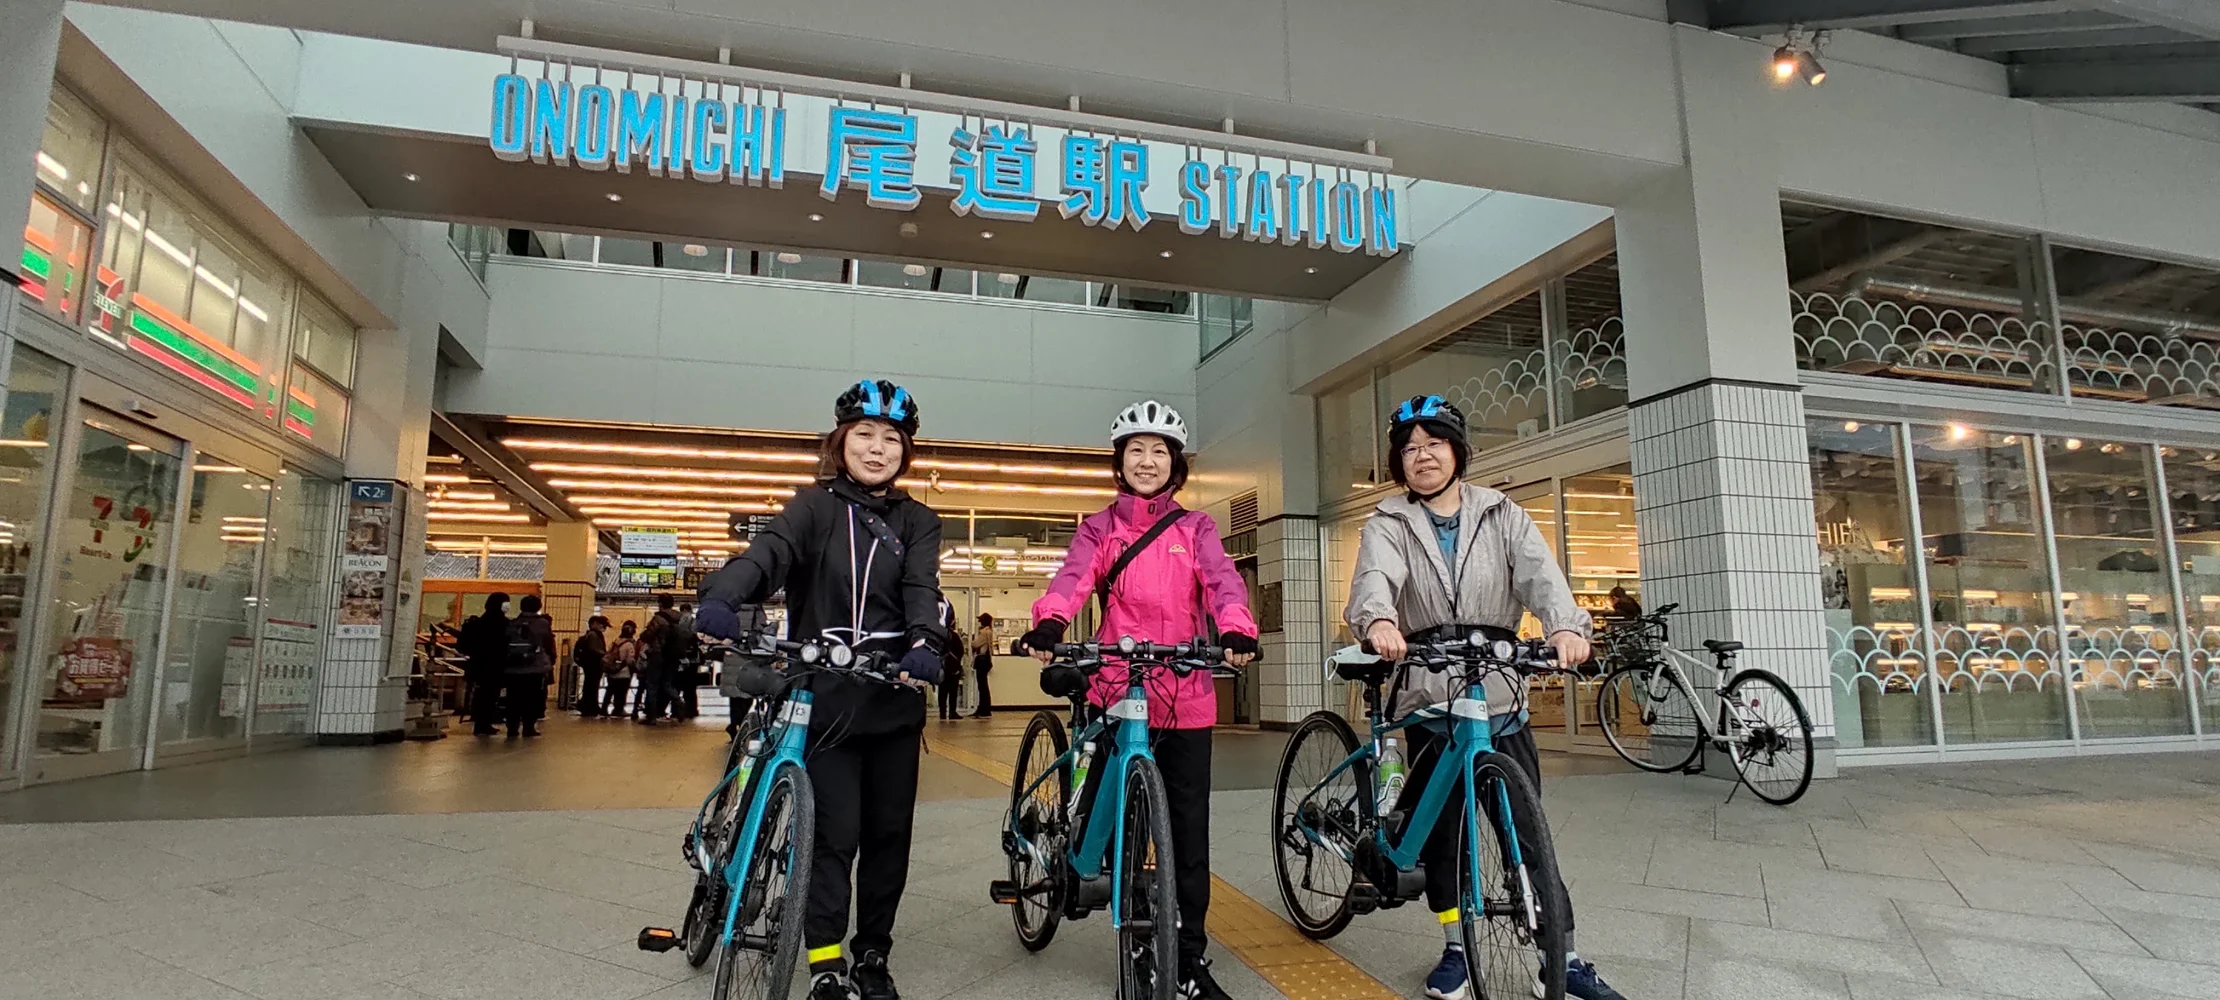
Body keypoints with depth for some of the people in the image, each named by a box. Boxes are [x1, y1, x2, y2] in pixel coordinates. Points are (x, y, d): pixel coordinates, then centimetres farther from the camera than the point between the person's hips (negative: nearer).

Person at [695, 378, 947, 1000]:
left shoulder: (917, 523, 9)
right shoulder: (816, 506, 4)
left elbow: (921, 587, -9)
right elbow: (769, 551, -15)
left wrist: (925, 642, -31)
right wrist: (722, 596, -37)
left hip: (894, 699, 2)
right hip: (825, 697, -2)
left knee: (888, 833, 9)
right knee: (836, 834, -4)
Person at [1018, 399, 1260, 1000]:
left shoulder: (1195, 528, 10)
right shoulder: (1099, 528, 8)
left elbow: (1222, 578, -9)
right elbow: (1073, 577, -12)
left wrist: (1237, 628, -30)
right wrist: (1048, 623, -34)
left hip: (1186, 698, 1)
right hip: (1116, 691, -1)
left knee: (1188, 829, 7)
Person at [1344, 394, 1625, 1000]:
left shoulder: (1503, 516, 8)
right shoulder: (1388, 524, 4)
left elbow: (1540, 573, -9)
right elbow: (1375, 576, -18)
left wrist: (1567, 626, -30)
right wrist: (1379, 621, -41)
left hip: (1497, 688, 0)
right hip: (1426, 689, 0)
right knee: (1439, 823, 7)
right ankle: (1457, 949, 23)